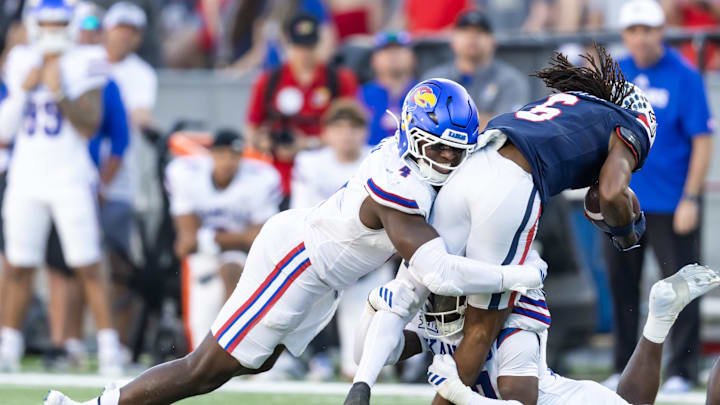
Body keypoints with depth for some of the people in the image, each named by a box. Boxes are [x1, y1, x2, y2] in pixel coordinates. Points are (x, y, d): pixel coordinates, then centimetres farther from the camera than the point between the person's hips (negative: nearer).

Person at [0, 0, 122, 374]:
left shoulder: (82, 66, -2)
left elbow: (90, 126, -9)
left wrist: (60, 93, -19)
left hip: (70, 180, -4)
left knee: (88, 268, -7)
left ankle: (108, 349, -4)